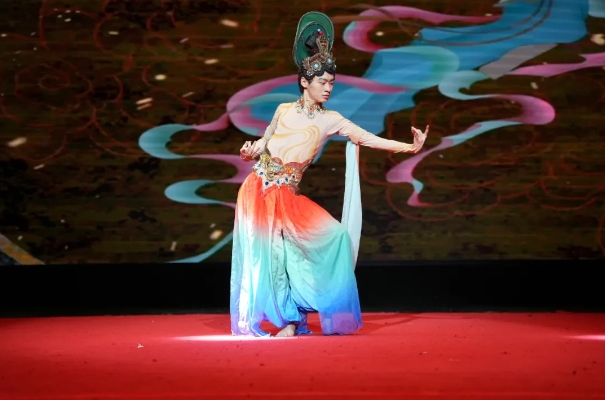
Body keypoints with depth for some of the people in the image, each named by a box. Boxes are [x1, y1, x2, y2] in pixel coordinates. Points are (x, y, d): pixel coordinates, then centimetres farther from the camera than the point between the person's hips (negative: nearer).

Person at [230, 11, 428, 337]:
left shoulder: (330, 120, 2)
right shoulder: (284, 110, 4)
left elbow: (370, 139, -4)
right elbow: (262, 144, 13)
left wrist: (409, 147, -11)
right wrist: (250, 152, -9)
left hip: (287, 196, 1)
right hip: (258, 190, -1)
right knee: (262, 255, -5)